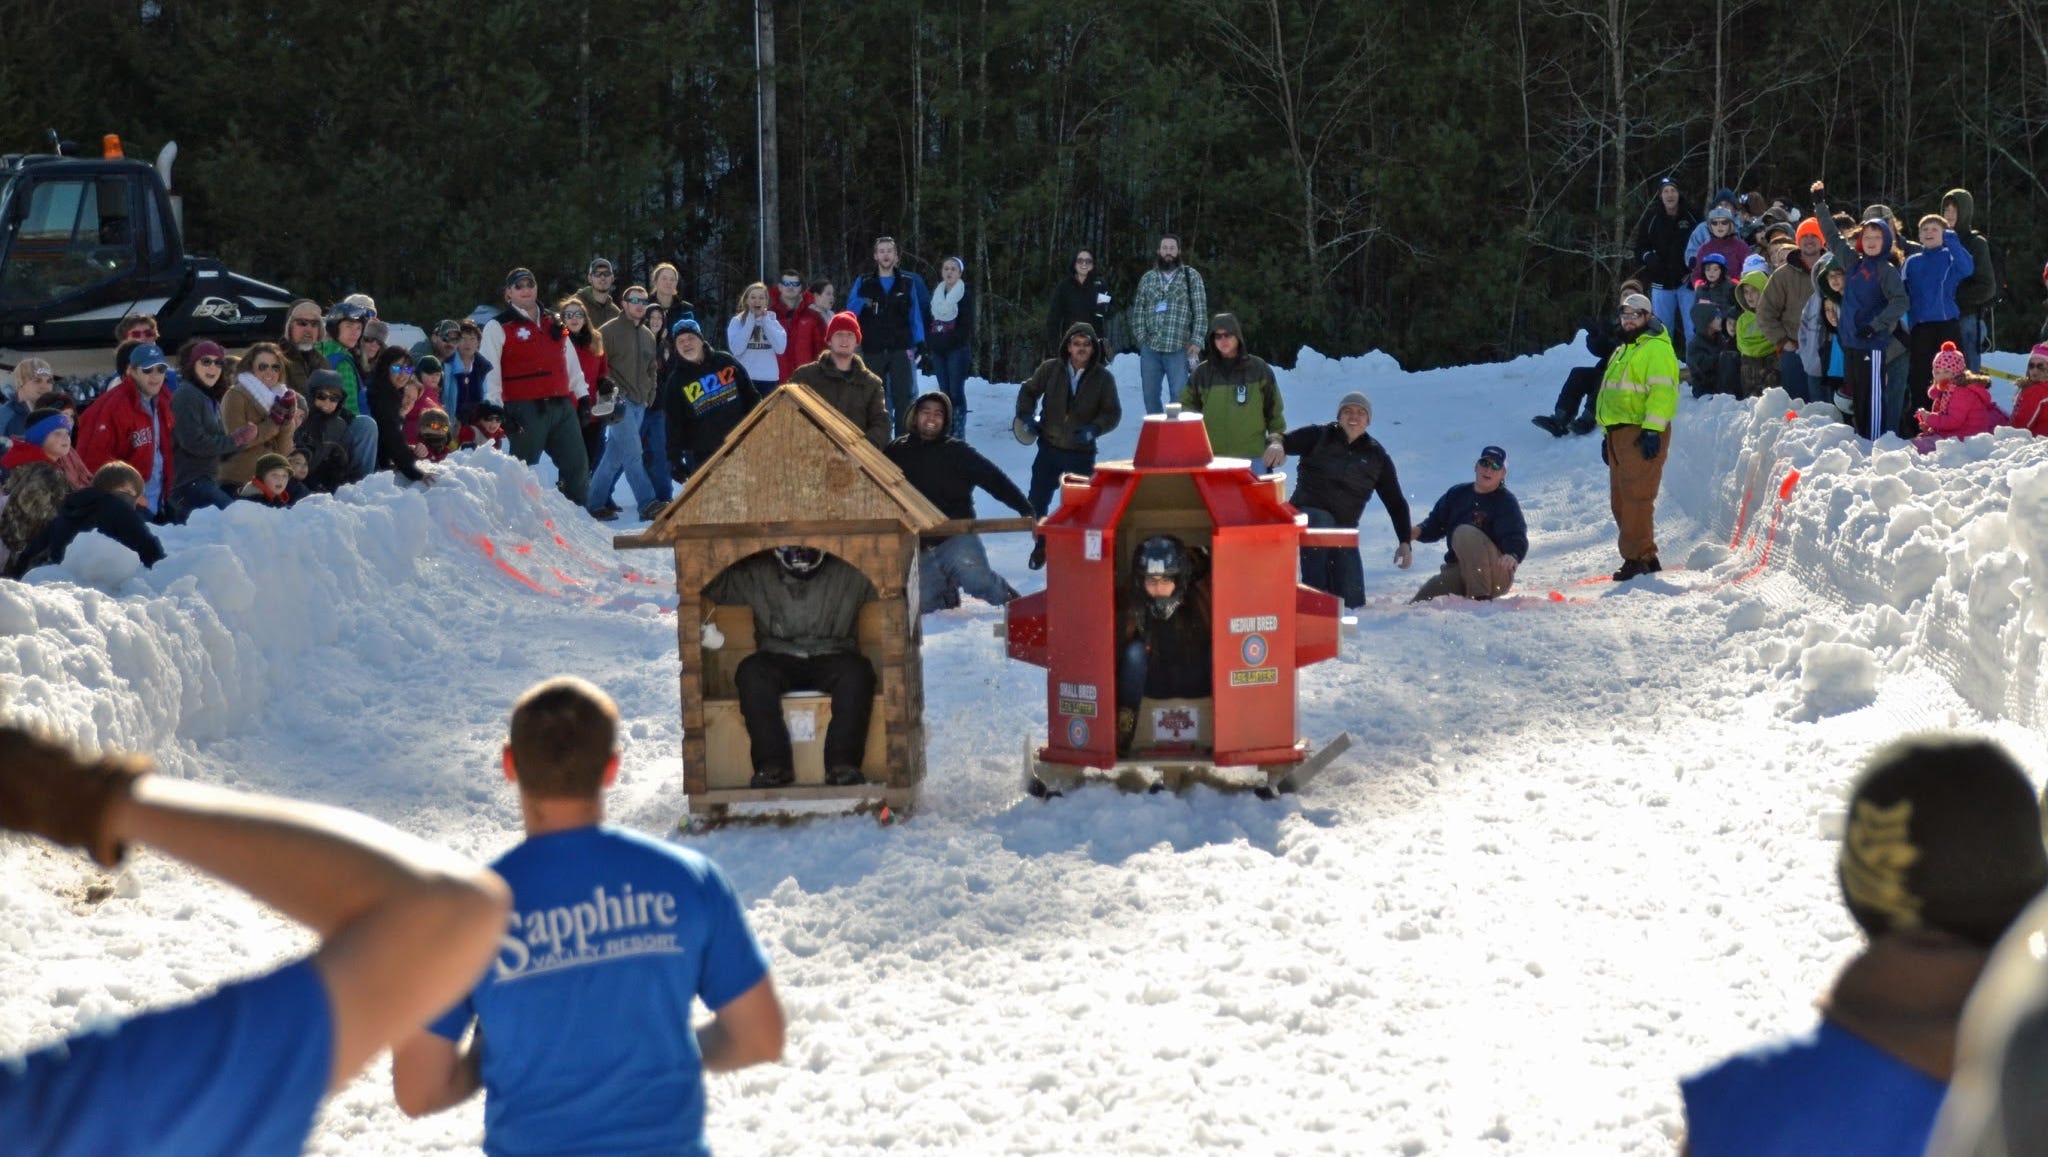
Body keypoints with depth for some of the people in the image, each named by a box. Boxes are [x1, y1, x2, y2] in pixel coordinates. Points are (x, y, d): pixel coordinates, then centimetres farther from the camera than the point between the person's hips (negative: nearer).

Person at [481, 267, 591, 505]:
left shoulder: (553, 325, 19)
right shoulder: (498, 328, 1)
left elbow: (572, 363, 22)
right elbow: (490, 372, -5)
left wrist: (582, 396, 15)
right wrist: (497, 409, -13)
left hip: (561, 406, 5)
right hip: (525, 409, -5)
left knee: (578, 467, 4)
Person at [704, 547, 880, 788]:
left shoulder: (849, 574, 9)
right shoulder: (754, 575, 12)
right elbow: (710, 588, 14)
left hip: (831, 659, -1)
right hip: (779, 662, 1)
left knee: (856, 670, -34)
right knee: (751, 671, -32)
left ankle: (843, 764, -38)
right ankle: (772, 764, -38)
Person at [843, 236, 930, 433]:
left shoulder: (908, 283, 8)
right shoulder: (863, 283, 8)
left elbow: (915, 315, 9)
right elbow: (850, 313, 4)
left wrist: (919, 344, 0)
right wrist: (860, 301, -18)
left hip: (900, 350, -1)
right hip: (873, 351, 1)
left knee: (902, 398, -7)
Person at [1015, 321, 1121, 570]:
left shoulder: (1103, 378, -5)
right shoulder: (1050, 369, -2)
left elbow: (1113, 412, -2)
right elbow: (1029, 391, 12)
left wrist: (1094, 429, -20)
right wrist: (1026, 415, -5)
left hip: (1082, 453, -1)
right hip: (1050, 448, 1)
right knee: (1037, 501, 5)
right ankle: (1041, 545, 25)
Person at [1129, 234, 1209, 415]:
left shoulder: (1191, 276, 5)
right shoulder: (1148, 278, 13)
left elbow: (1201, 311, 1)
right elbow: (1138, 310, 12)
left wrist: (1196, 341, -8)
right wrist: (1141, 337, 0)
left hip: (1179, 349, -3)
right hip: (1150, 348, 3)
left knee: (1179, 396, -8)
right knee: (1150, 395, 7)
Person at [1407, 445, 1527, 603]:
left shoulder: (1505, 501, -8)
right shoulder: (1457, 494, 8)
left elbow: (1516, 537, -21)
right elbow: (1436, 524, 15)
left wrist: (1513, 556, -44)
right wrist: (1418, 532, -9)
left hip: (1497, 574, -6)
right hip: (1457, 573, 6)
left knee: (1465, 532, -30)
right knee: (1420, 602, -10)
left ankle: (1480, 597, -29)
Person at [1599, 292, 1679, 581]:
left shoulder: (1656, 349, -7)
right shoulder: (1622, 352, 25)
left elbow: (1662, 391, -17)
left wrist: (1652, 430, -24)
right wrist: (1607, 434, 25)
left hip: (1642, 434, -10)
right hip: (1619, 433, 10)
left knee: (1636, 497, -14)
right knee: (1620, 500, 9)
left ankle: (1638, 557, -15)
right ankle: (1645, 557, 13)